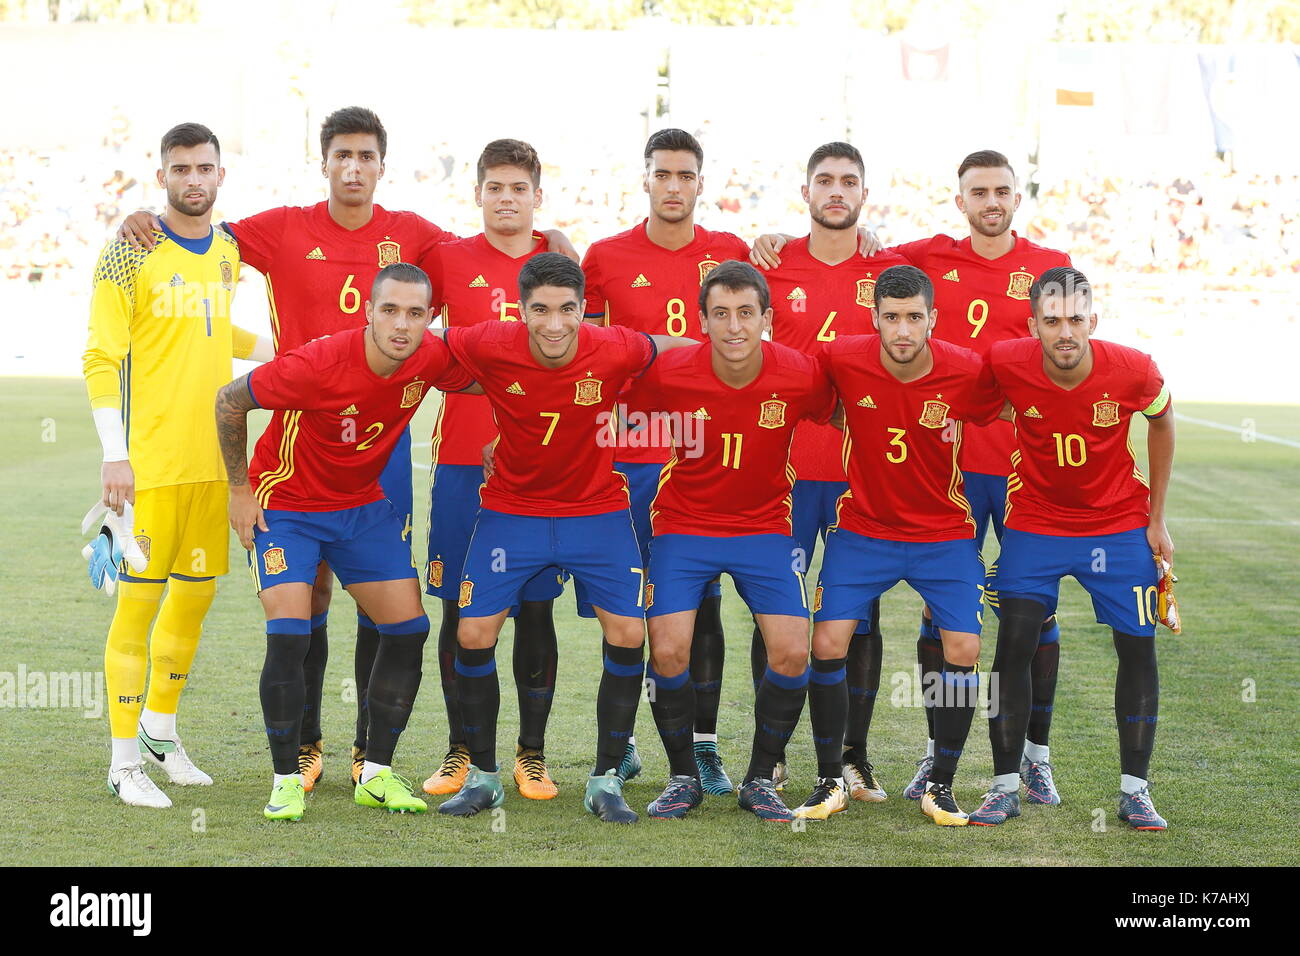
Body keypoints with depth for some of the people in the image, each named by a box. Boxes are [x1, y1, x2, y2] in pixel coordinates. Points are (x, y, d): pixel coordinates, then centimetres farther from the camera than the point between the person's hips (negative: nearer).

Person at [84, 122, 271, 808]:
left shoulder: (228, 250, 12)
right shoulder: (130, 253, -8)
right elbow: (101, 357, -11)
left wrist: (265, 350, 17)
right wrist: (114, 453, -18)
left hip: (212, 460, 6)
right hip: (148, 461, -6)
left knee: (196, 595, 13)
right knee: (138, 601, -4)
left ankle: (160, 731, 30)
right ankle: (125, 762, 3)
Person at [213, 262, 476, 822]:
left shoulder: (434, 360, -18)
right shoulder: (319, 365, -31)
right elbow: (230, 401, -16)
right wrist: (240, 488, -9)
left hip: (365, 506, 5)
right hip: (285, 506, -5)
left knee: (408, 629, 1)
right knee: (289, 638, -17)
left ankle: (376, 774, 14)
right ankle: (286, 781, -3)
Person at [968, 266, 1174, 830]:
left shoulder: (1133, 370, -21)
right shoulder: (1005, 364, -22)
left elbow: (1161, 423, 0)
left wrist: (1157, 519, 2)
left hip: (1120, 524, 0)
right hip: (1035, 523, 0)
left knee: (1138, 649, 0)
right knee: (1013, 645, -7)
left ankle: (1135, 790, 11)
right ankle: (1005, 786, 4)